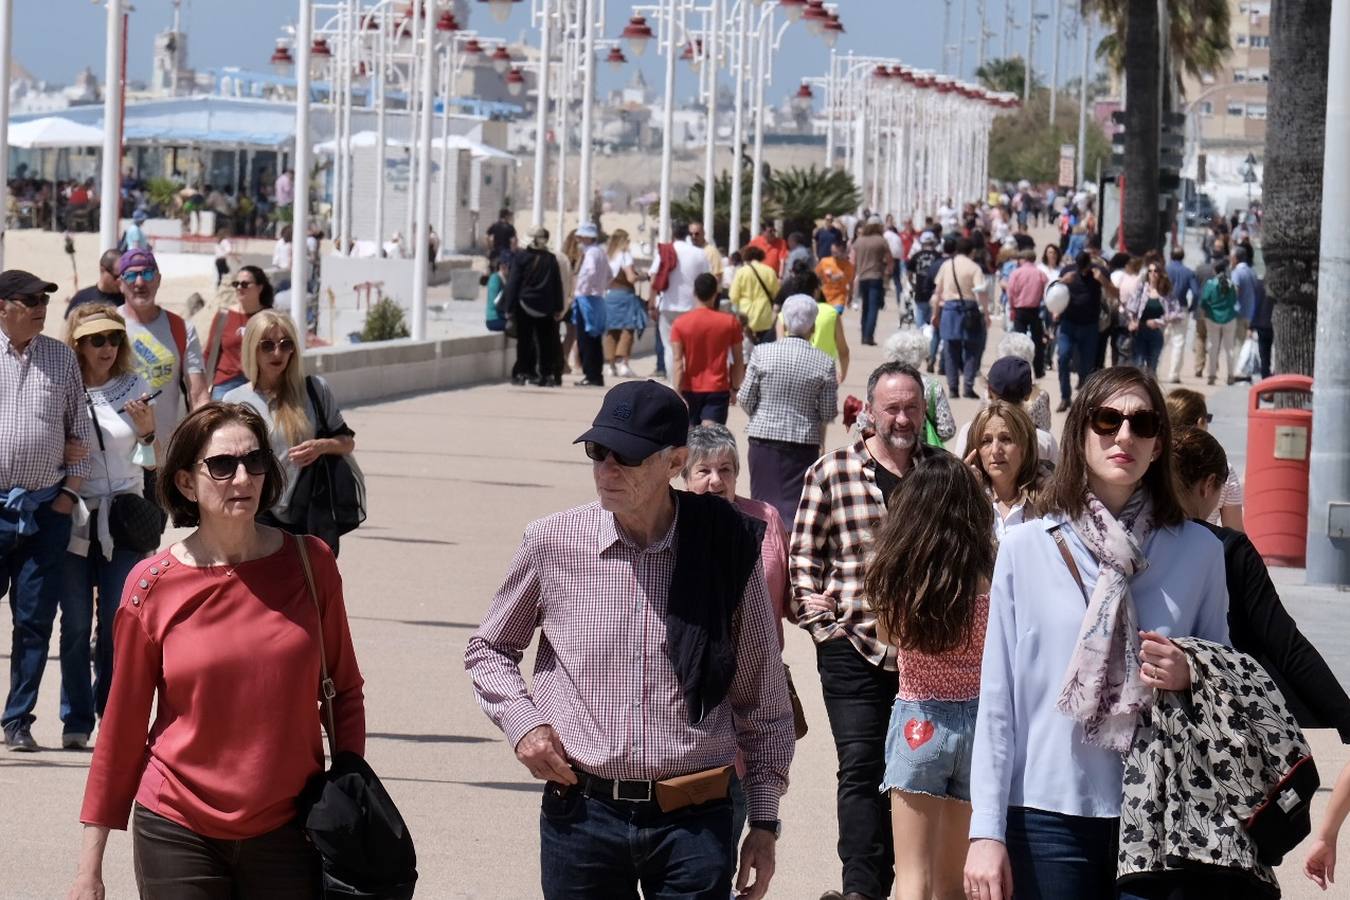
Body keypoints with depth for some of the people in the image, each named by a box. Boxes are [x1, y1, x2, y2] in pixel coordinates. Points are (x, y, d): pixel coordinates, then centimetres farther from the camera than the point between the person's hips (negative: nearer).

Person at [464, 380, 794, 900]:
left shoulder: (727, 551, -1)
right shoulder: (553, 544, 1)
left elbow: (763, 701, 8)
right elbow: (488, 648, 17)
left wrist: (764, 822, 7)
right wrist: (520, 721, -2)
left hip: (694, 820, -1)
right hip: (580, 813, 1)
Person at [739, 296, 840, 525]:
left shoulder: (762, 353, -7)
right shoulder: (824, 362, -8)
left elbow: (745, 400, -3)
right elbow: (829, 413, -4)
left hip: (764, 439, 1)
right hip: (804, 444, -1)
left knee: (763, 500, 11)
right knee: (795, 504, 2)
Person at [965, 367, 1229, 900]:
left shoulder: (1198, 552, 6)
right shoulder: (1025, 549, 2)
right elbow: (996, 702, 2)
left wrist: (1189, 679, -6)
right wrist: (986, 832, -3)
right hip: (1050, 816, -1)